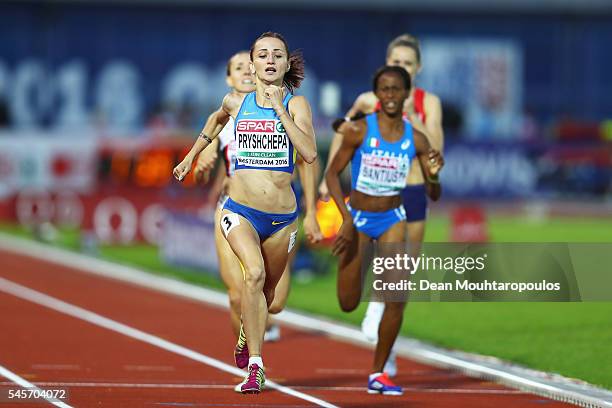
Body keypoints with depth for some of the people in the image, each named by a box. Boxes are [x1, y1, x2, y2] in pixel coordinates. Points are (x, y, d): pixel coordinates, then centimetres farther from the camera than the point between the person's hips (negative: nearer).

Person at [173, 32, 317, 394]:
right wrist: (192, 155, 29)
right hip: (241, 211, -1)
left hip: (283, 217, 1)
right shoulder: (237, 103, 3)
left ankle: (247, 338, 50)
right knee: (254, 274, -27)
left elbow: (309, 153, -19)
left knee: (267, 289, 16)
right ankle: (255, 366, -27)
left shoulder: (297, 104, -3)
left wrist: (279, 109, -19)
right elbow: (217, 119, 28)